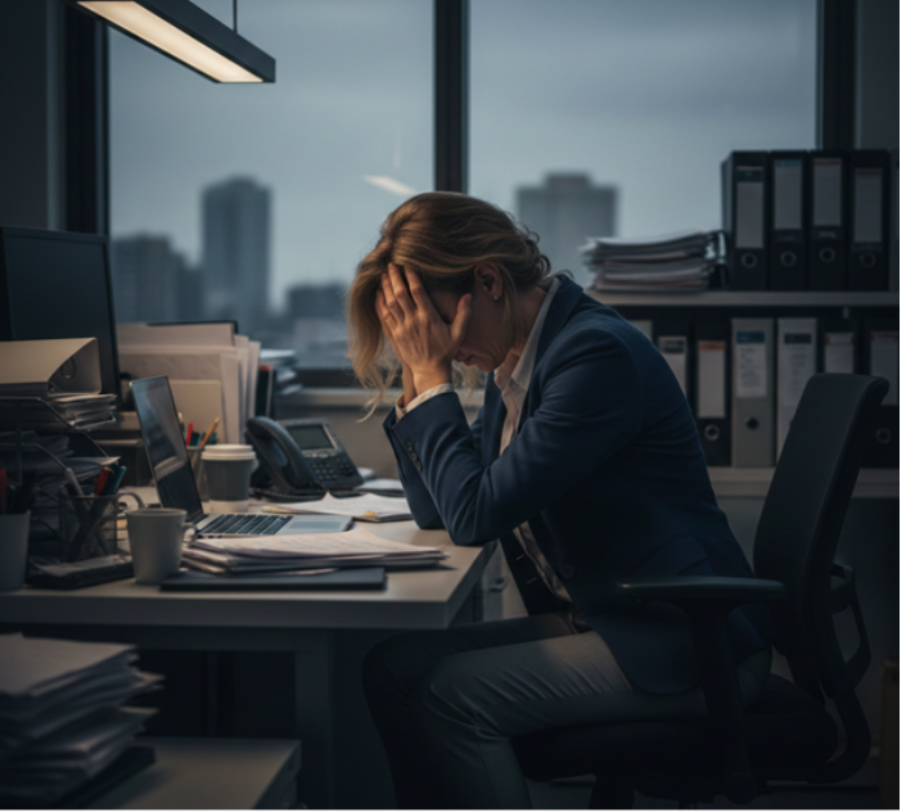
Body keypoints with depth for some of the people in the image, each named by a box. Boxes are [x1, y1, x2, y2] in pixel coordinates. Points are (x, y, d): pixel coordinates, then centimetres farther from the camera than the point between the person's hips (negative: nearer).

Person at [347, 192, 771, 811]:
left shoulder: (597, 353, -20)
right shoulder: (518, 356, 8)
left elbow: (477, 514, -23)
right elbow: (437, 511, 12)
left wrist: (433, 376, -14)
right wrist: (418, 377, 2)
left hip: (686, 645, -9)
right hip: (596, 620, 9)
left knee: (451, 697, -20)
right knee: (394, 667, -3)